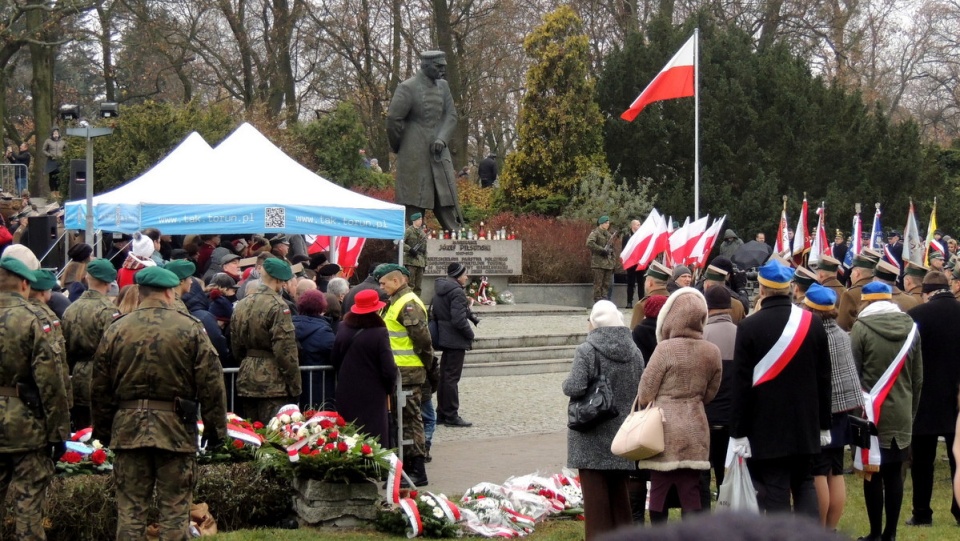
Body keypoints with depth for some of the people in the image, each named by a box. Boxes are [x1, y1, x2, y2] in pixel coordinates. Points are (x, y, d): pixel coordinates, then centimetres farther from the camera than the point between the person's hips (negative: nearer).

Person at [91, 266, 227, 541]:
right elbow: (211, 384, -5)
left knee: (130, 509, 6)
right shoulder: (190, 329, -4)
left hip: (128, 427, 2)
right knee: (175, 509, 3)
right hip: (176, 428, -2)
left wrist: (103, 430, 18)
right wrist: (216, 427, 2)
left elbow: (101, 387, 8)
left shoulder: (116, 330, 4)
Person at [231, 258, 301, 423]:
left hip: (246, 380, 7)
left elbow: (235, 346, 16)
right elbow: (285, 349, -15)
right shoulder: (277, 306, -13)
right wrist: (295, 385, -10)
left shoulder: (242, 304, 9)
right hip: (272, 382, -7)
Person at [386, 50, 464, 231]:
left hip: (439, 154, 6)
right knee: (413, 204, -3)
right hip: (415, 156, -6)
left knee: (448, 205, 5)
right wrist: (398, 147, 1)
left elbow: (451, 116, 9)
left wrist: (442, 139, -8)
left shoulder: (443, 86, 11)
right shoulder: (407, 88, -10)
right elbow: (393, 118, -10)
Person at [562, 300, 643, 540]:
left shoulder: (586, 351, -14)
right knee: (618, 489, 15)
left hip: (592, 435, -5)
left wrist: (566, 384, -1)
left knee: (595, 491, 1)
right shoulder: (634, 351, 2)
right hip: (623, 433, 5)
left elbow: (575, 387, -22)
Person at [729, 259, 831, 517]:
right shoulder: (812, 323, 1)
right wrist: (824, 425, 15)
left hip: (766, 429, -4)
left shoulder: (749, 327, -11)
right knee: (805, 486, 14)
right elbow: (824, 377, 6)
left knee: (775, 495, 0)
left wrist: (738, 432, -4)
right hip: (805, 426, 4)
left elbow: (741, 384, -10)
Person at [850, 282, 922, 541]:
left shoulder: (861, 328, -9)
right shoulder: (910, 327, 4)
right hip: (902, 414, 4)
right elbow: (918, 377, 8)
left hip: (872, 413, -4)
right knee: (894, 473, 7)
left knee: (872, 473, 2)